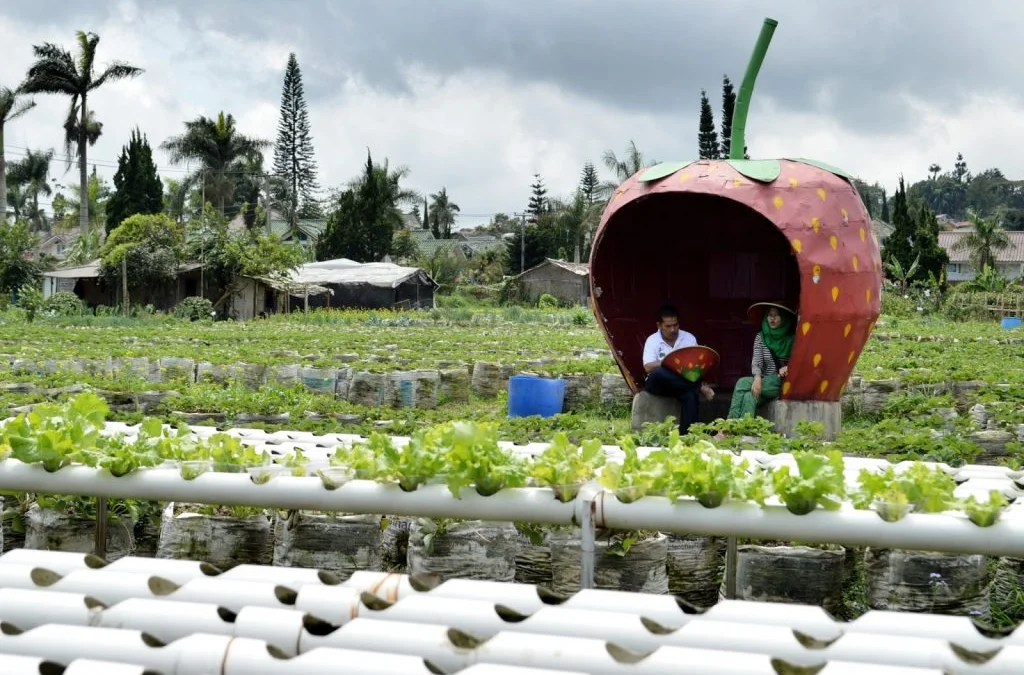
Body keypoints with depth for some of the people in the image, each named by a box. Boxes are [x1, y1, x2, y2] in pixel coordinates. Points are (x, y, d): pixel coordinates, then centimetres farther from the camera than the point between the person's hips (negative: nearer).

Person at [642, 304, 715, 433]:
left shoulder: (689, 338, 6)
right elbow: (648, 367, -15)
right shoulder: (652, 340, -1)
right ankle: (700, 386, -29)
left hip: (683, 383, 1)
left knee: (690, 394, -36)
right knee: (658, 374, -38)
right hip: (659, 384, -1)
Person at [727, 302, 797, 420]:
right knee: (749, 397, -32)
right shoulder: (761, 337, 9)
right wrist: (757, 377, -22)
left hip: (785, 383, -3)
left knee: (743, 383, -28)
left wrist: (788, 368, -19)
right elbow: (756, 362, -1)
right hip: (766, 383, 3)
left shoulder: (792, 338, 1)